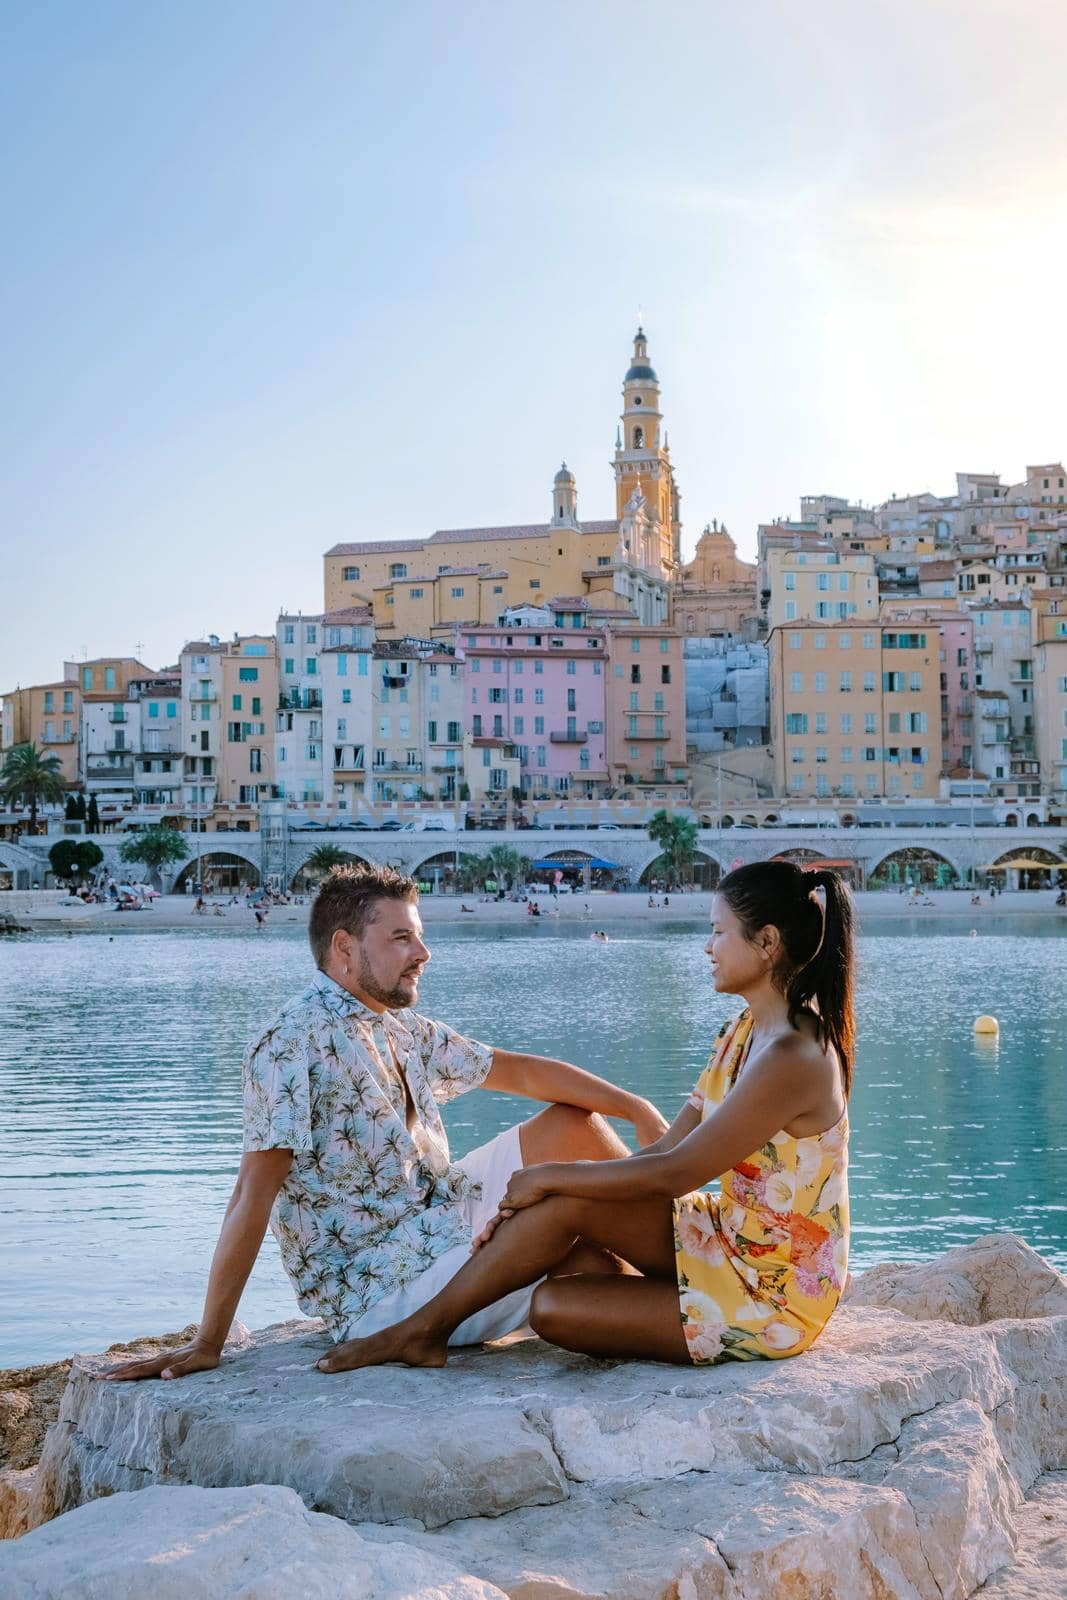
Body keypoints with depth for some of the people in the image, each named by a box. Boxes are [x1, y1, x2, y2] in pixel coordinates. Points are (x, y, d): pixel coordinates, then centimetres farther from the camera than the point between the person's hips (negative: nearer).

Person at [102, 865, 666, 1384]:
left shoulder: (403, 1028, 7)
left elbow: (518, 1071, 13)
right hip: (381, 1291, -9)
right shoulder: (296, 1043, -20)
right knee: (593, 1265, -15)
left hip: (439, 1225, 9)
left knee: (574, 1123, 5)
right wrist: (207, 1345, -24)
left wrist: (635, 1107, 4)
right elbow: (255, 1193, -24)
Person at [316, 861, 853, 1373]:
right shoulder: (747, 1032, 6)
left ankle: (421, 1331, 10)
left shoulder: (791, 1059, -26)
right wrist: (546, 1188, -4)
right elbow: (667, 1147, 5)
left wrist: (548, 1178, -13)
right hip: (734, 1246, 8)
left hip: (771, 1300, -8)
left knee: (553, 1310, -17)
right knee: (565, 1197, -9)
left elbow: (672, 1174, -24)